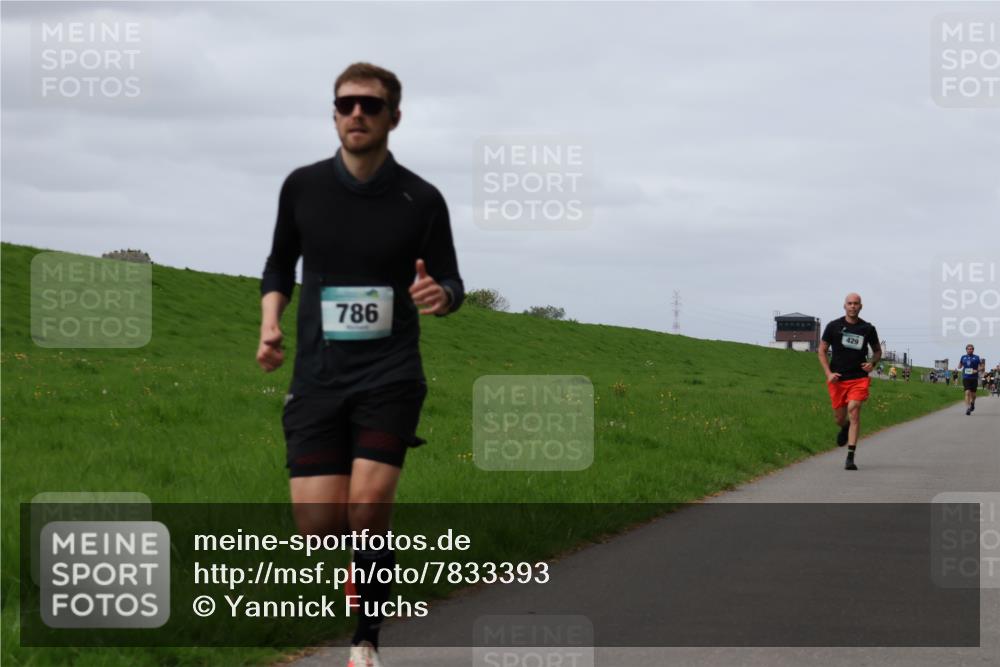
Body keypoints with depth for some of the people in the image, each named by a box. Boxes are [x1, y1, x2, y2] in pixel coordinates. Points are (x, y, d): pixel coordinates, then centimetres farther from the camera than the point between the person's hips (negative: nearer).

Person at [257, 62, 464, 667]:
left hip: (390, 375, -2)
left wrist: (440, 295, -19)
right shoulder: (302, 187, 4)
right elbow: (280, 264, 18)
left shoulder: (421, 199, -2)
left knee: (368, 506, -17)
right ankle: (373, 548, 30)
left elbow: (451, 282, 6)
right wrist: (270, 321, 0)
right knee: (317, 521, -8)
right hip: (318, 376, 2)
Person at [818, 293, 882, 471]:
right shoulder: (833, 326, 2)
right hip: (837, 379, 1)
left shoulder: (868, 328, 4)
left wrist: (872, 363, -3)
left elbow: (877, 351, 18)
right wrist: (829, 373, -7)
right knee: (840, 418, 7)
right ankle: (845, 428, 47)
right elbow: (822, 351, 6)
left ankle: (850, 458, -17)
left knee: (854, 411, -17)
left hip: (859, 378, -1)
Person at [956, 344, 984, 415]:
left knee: (973, 394, 9)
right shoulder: (963, 357, 8)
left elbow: (982, 366, 2)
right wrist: (957, 369, -3)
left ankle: (972, 403, 42)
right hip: (966, 378, 0)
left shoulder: (976, 358, 1)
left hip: (974, 378, 0)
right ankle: (967, 409, -16)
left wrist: (977, 370, -16)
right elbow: (960, 366, 19)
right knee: (967, 393, -14)